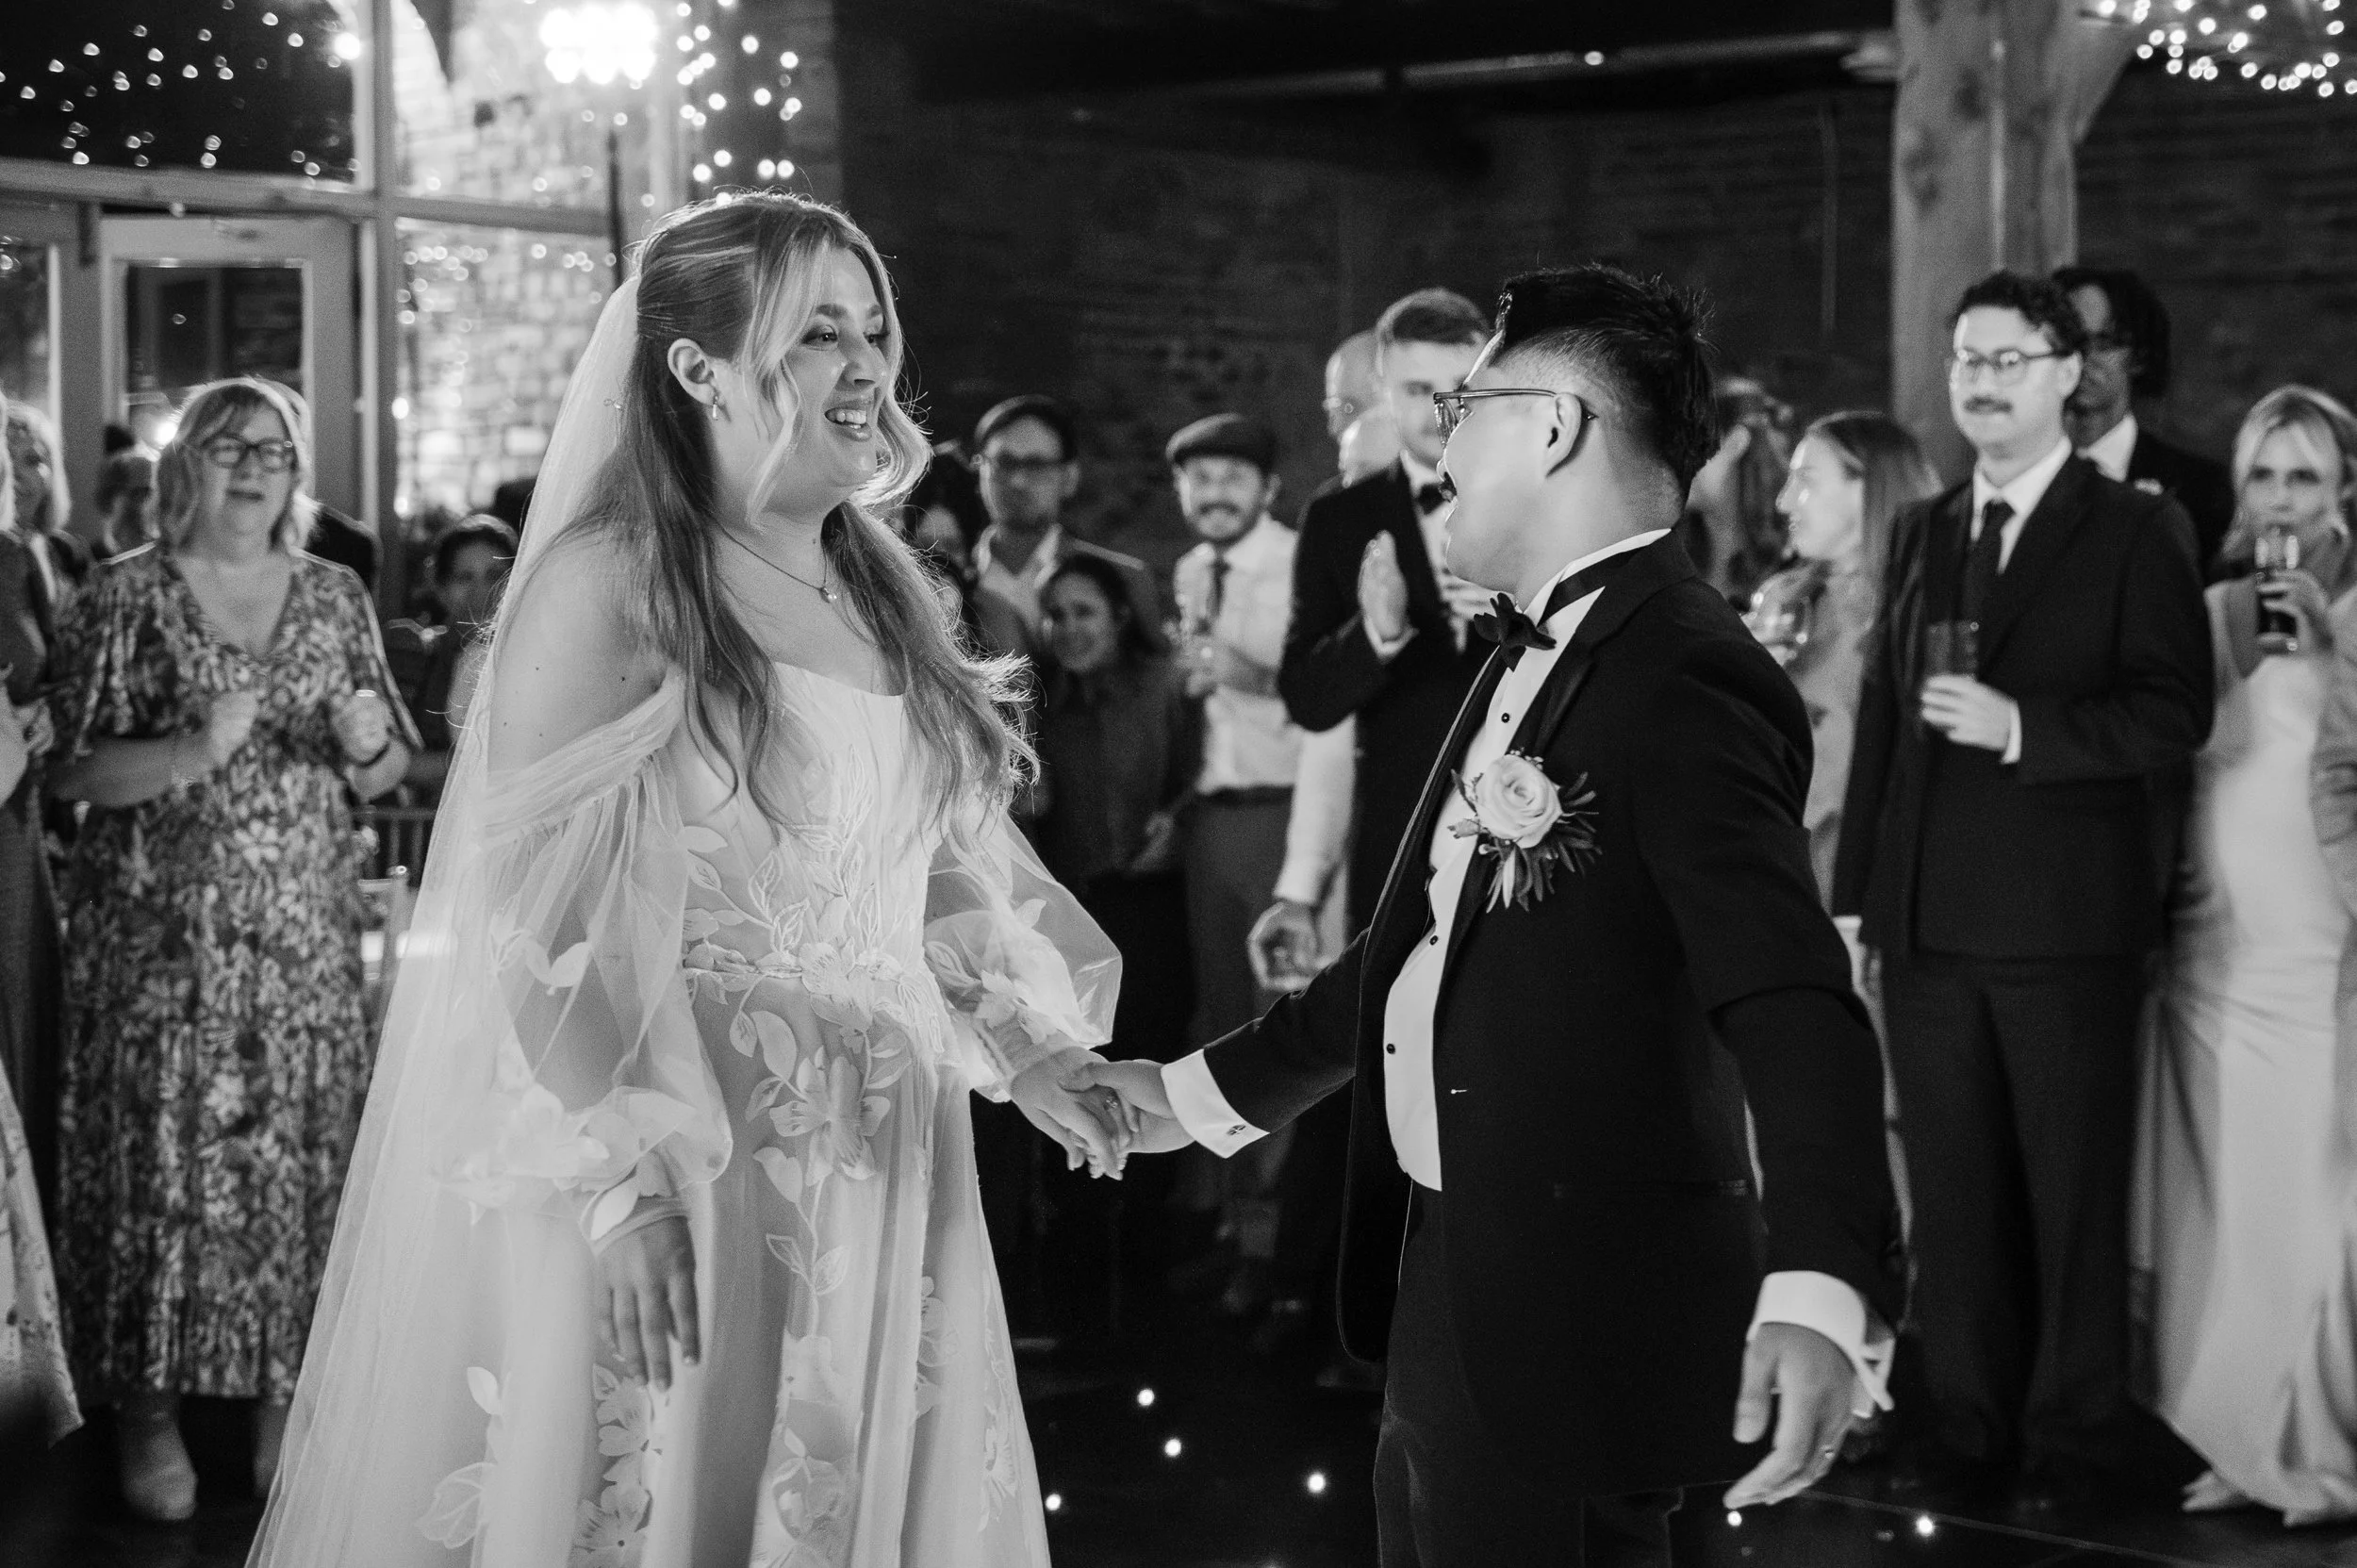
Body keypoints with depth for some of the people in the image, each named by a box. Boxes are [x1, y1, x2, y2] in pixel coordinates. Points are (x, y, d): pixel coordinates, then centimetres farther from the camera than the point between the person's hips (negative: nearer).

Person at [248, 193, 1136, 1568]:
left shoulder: (889, 595, 11)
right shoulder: (610, 585, -11)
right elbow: (533, 915, -16)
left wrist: (1032, 1053, 7)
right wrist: (625, 1181, -22)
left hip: (880, 1165, 7)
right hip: (675, 1170, -6)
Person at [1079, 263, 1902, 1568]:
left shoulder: (1682, 678, -18)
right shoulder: (1535, 655, 12)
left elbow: (1794, 1011, -28)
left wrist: (1821, 1295, -41)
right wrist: (1204, 1090, 27)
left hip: (1574, 1325, -9)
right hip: (1455, 1308, 9)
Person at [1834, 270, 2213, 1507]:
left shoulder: (2134, 532, -1)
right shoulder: (1922, 531, 14)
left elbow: (2176, 713, -10)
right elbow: (1881, 712, 13)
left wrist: (2022, 727, -20)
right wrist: (1854, 887, 8)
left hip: (2065, 918, -4)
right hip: (1928, 919, 5)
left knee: (2073, 1192, 4)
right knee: (1950, 1187, 9)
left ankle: (2076, 1429, 15)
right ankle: (1967, 1422, 18)